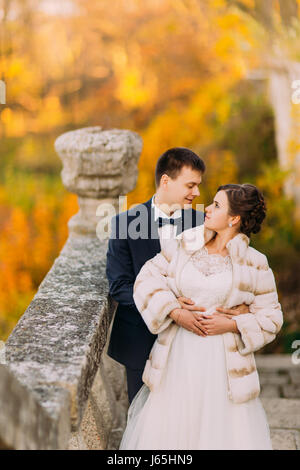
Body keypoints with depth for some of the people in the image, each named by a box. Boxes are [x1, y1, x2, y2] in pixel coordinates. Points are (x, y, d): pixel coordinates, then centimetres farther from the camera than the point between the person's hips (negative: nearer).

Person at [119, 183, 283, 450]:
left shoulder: (254, 265, -3)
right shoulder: (184, 245, 3)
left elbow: (270, 317, 2)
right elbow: (147, 278, 2)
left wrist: (231, 324, -12)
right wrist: (175, 312, -10)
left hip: (222, 363, -2)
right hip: (177, 358, 2)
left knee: (224, 433, 4)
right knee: (166, 430, 8)